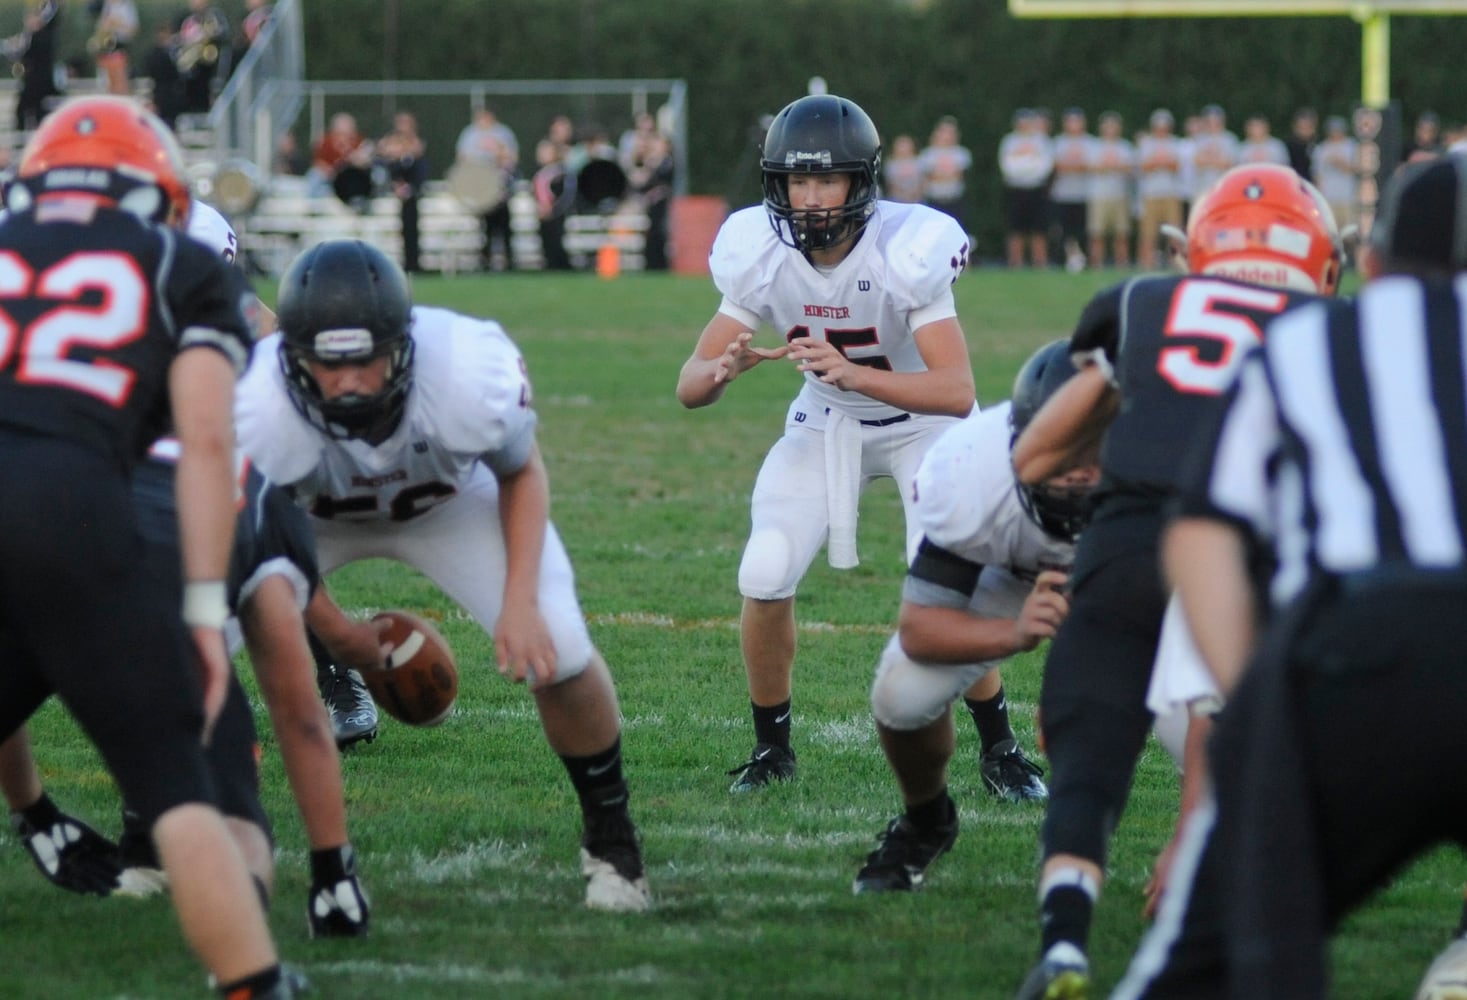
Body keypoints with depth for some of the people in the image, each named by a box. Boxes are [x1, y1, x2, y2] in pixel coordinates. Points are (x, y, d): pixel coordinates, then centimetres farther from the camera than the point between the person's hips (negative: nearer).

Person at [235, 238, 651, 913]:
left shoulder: (471, 373, -37)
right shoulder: (259, 413, -39)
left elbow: (520, 475, -13)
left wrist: (520, 600, -23)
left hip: (448, 500, 0)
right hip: (308, 517, 0)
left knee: (557, 653, -18)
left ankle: (609, 839, 10)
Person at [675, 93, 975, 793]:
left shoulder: (906, 249, -32)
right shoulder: (760, 254, -21)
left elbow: (959, 392, -38)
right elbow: (688, 388, -18)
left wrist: (852, 373, -52)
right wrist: (723, 368, -42)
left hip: (920, 421, -3)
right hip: (823, 425, 3)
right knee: (764, 578, -13)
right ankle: (772, 744, 9)